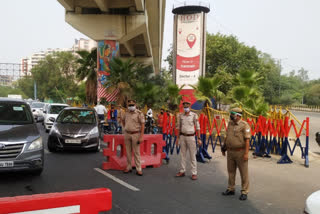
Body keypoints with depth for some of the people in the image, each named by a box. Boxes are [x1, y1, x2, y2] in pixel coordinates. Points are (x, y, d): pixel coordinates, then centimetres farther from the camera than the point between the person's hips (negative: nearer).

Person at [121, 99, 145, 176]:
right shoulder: (126, 113, 8)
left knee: (136, 152, -2)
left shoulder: (139, 113, -8)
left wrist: (141, 136, -16)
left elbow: (142, 125, -10)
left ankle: (138, 169, 3)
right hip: (127, 134, 5)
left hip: (135, 134, -5)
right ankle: (129, 167, 20)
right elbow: (122, 119, 28)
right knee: (128, 152, 10)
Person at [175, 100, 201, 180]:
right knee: (182, 155, 9)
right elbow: (178, 127, 12)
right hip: (182, 136, 4)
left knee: (192, 155, 0)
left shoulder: (194, 115, -5)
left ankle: (194, 173, 6)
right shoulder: (180, 115, 6)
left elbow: (198, 127, -4)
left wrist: (199, 138, -7)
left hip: (191, 137, -4)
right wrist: (177, 138, 10)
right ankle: (182, 171, 19)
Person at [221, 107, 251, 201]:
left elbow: (247, 140, -15)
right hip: (230, 151, 7)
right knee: (231, 171, 15)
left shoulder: (244, 125, -12)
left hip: (240, 152, -6)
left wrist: (246, 153, -20)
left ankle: (244, 192, 14)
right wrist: (224, 147, 18)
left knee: (243, 173, 4)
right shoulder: (230, 124, 8)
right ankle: (230, 189, 29)